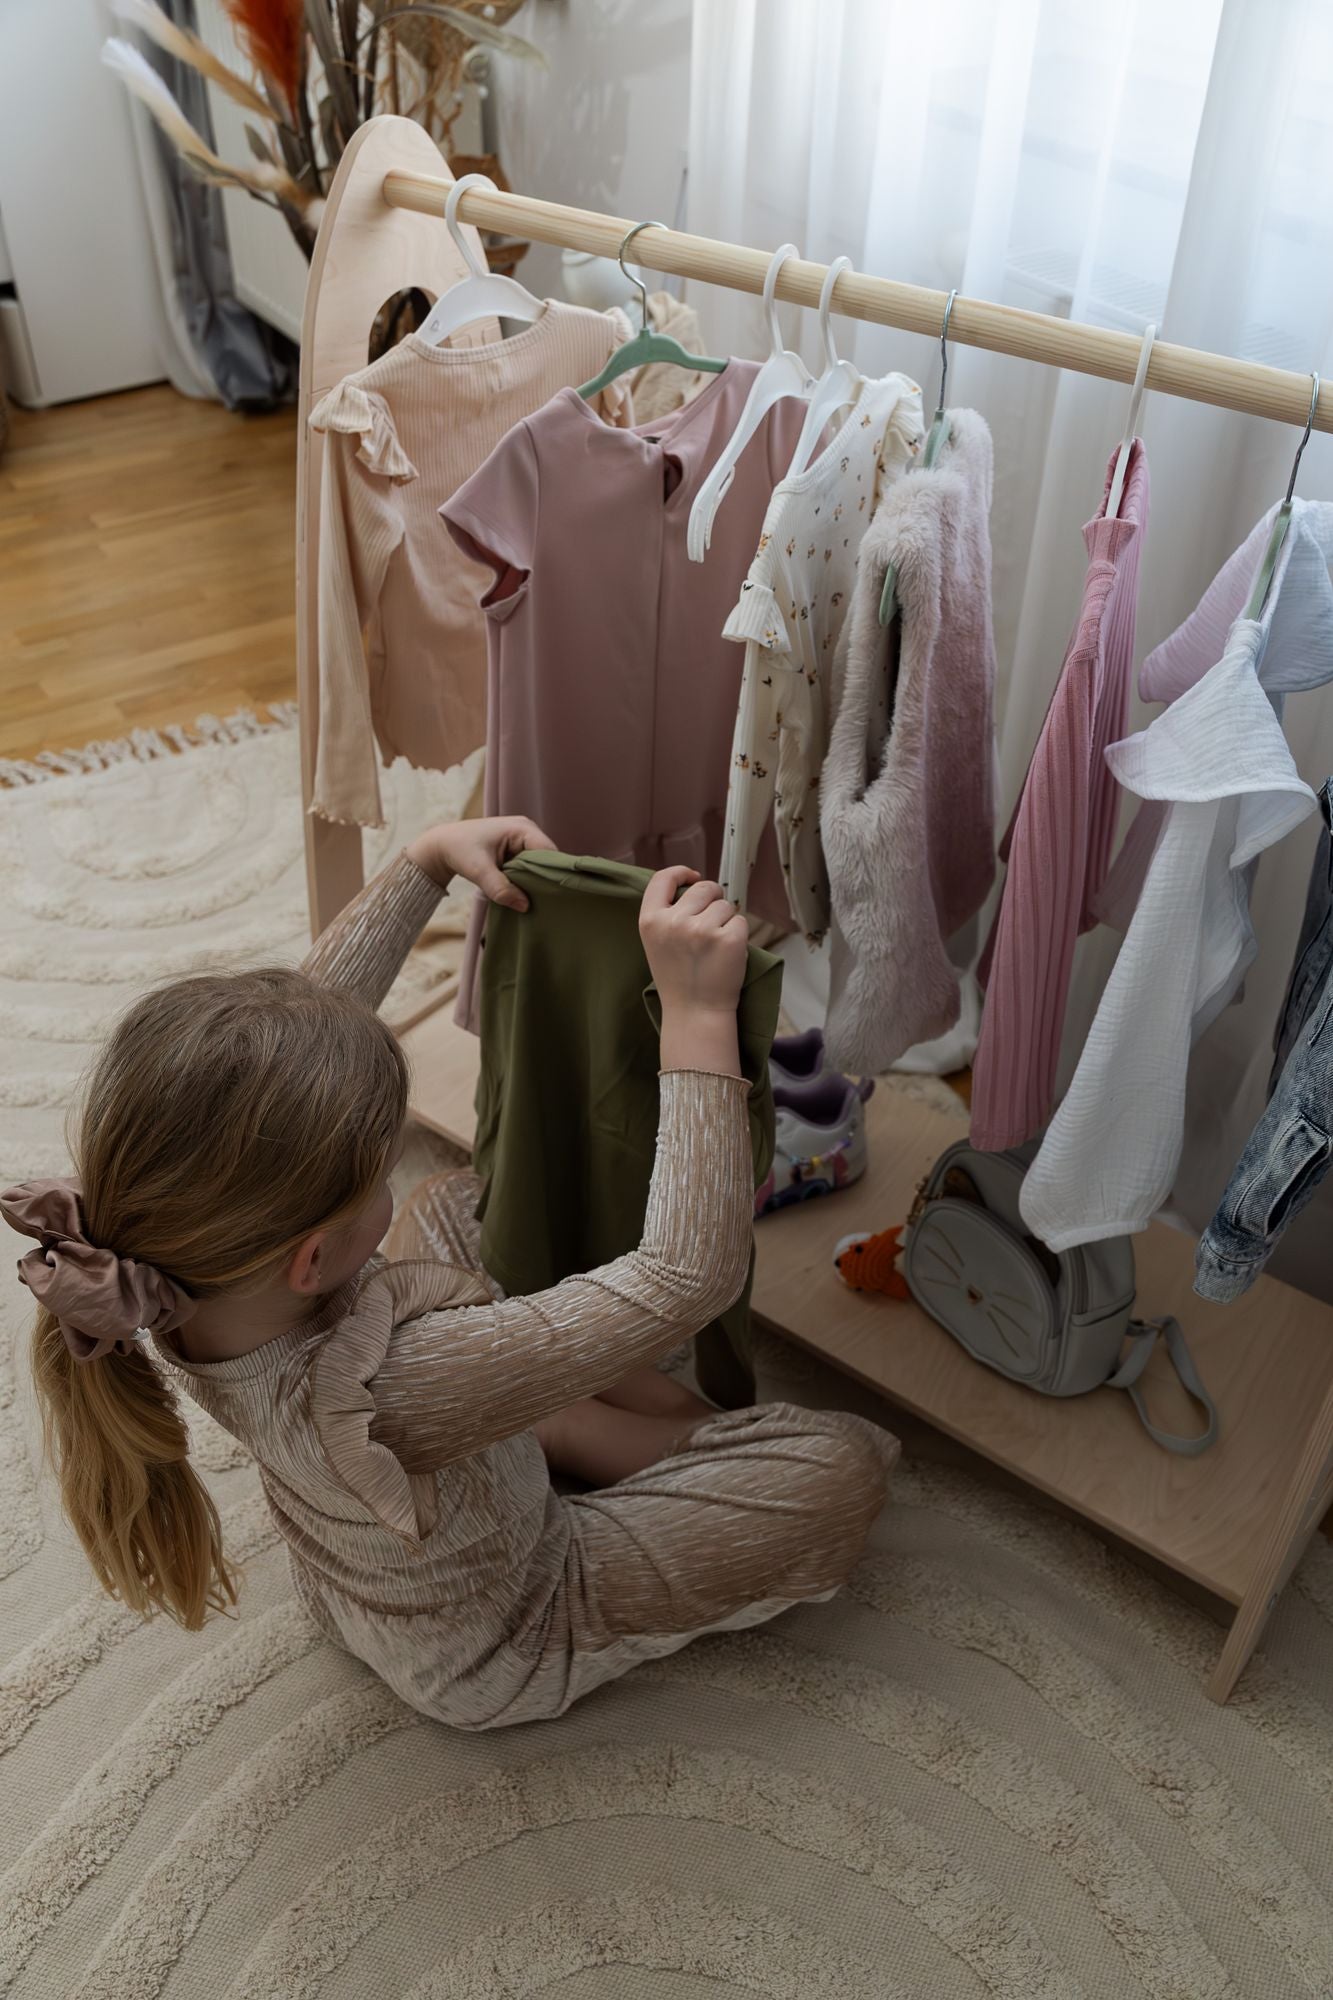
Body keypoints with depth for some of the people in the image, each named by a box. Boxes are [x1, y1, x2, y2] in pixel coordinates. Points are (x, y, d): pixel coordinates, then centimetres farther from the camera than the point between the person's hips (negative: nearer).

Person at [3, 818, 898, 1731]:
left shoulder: (175, 1286, -26)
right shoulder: (381, 1391, -47)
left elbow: (311, 1013, -13)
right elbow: (688, 1272, -43)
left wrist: (427, 858, -15)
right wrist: (698, 1014, -43)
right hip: (503, 1653, -6)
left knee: (457, 1201, 16)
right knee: (842, 1468, -13)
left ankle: (549, 1425, 13)